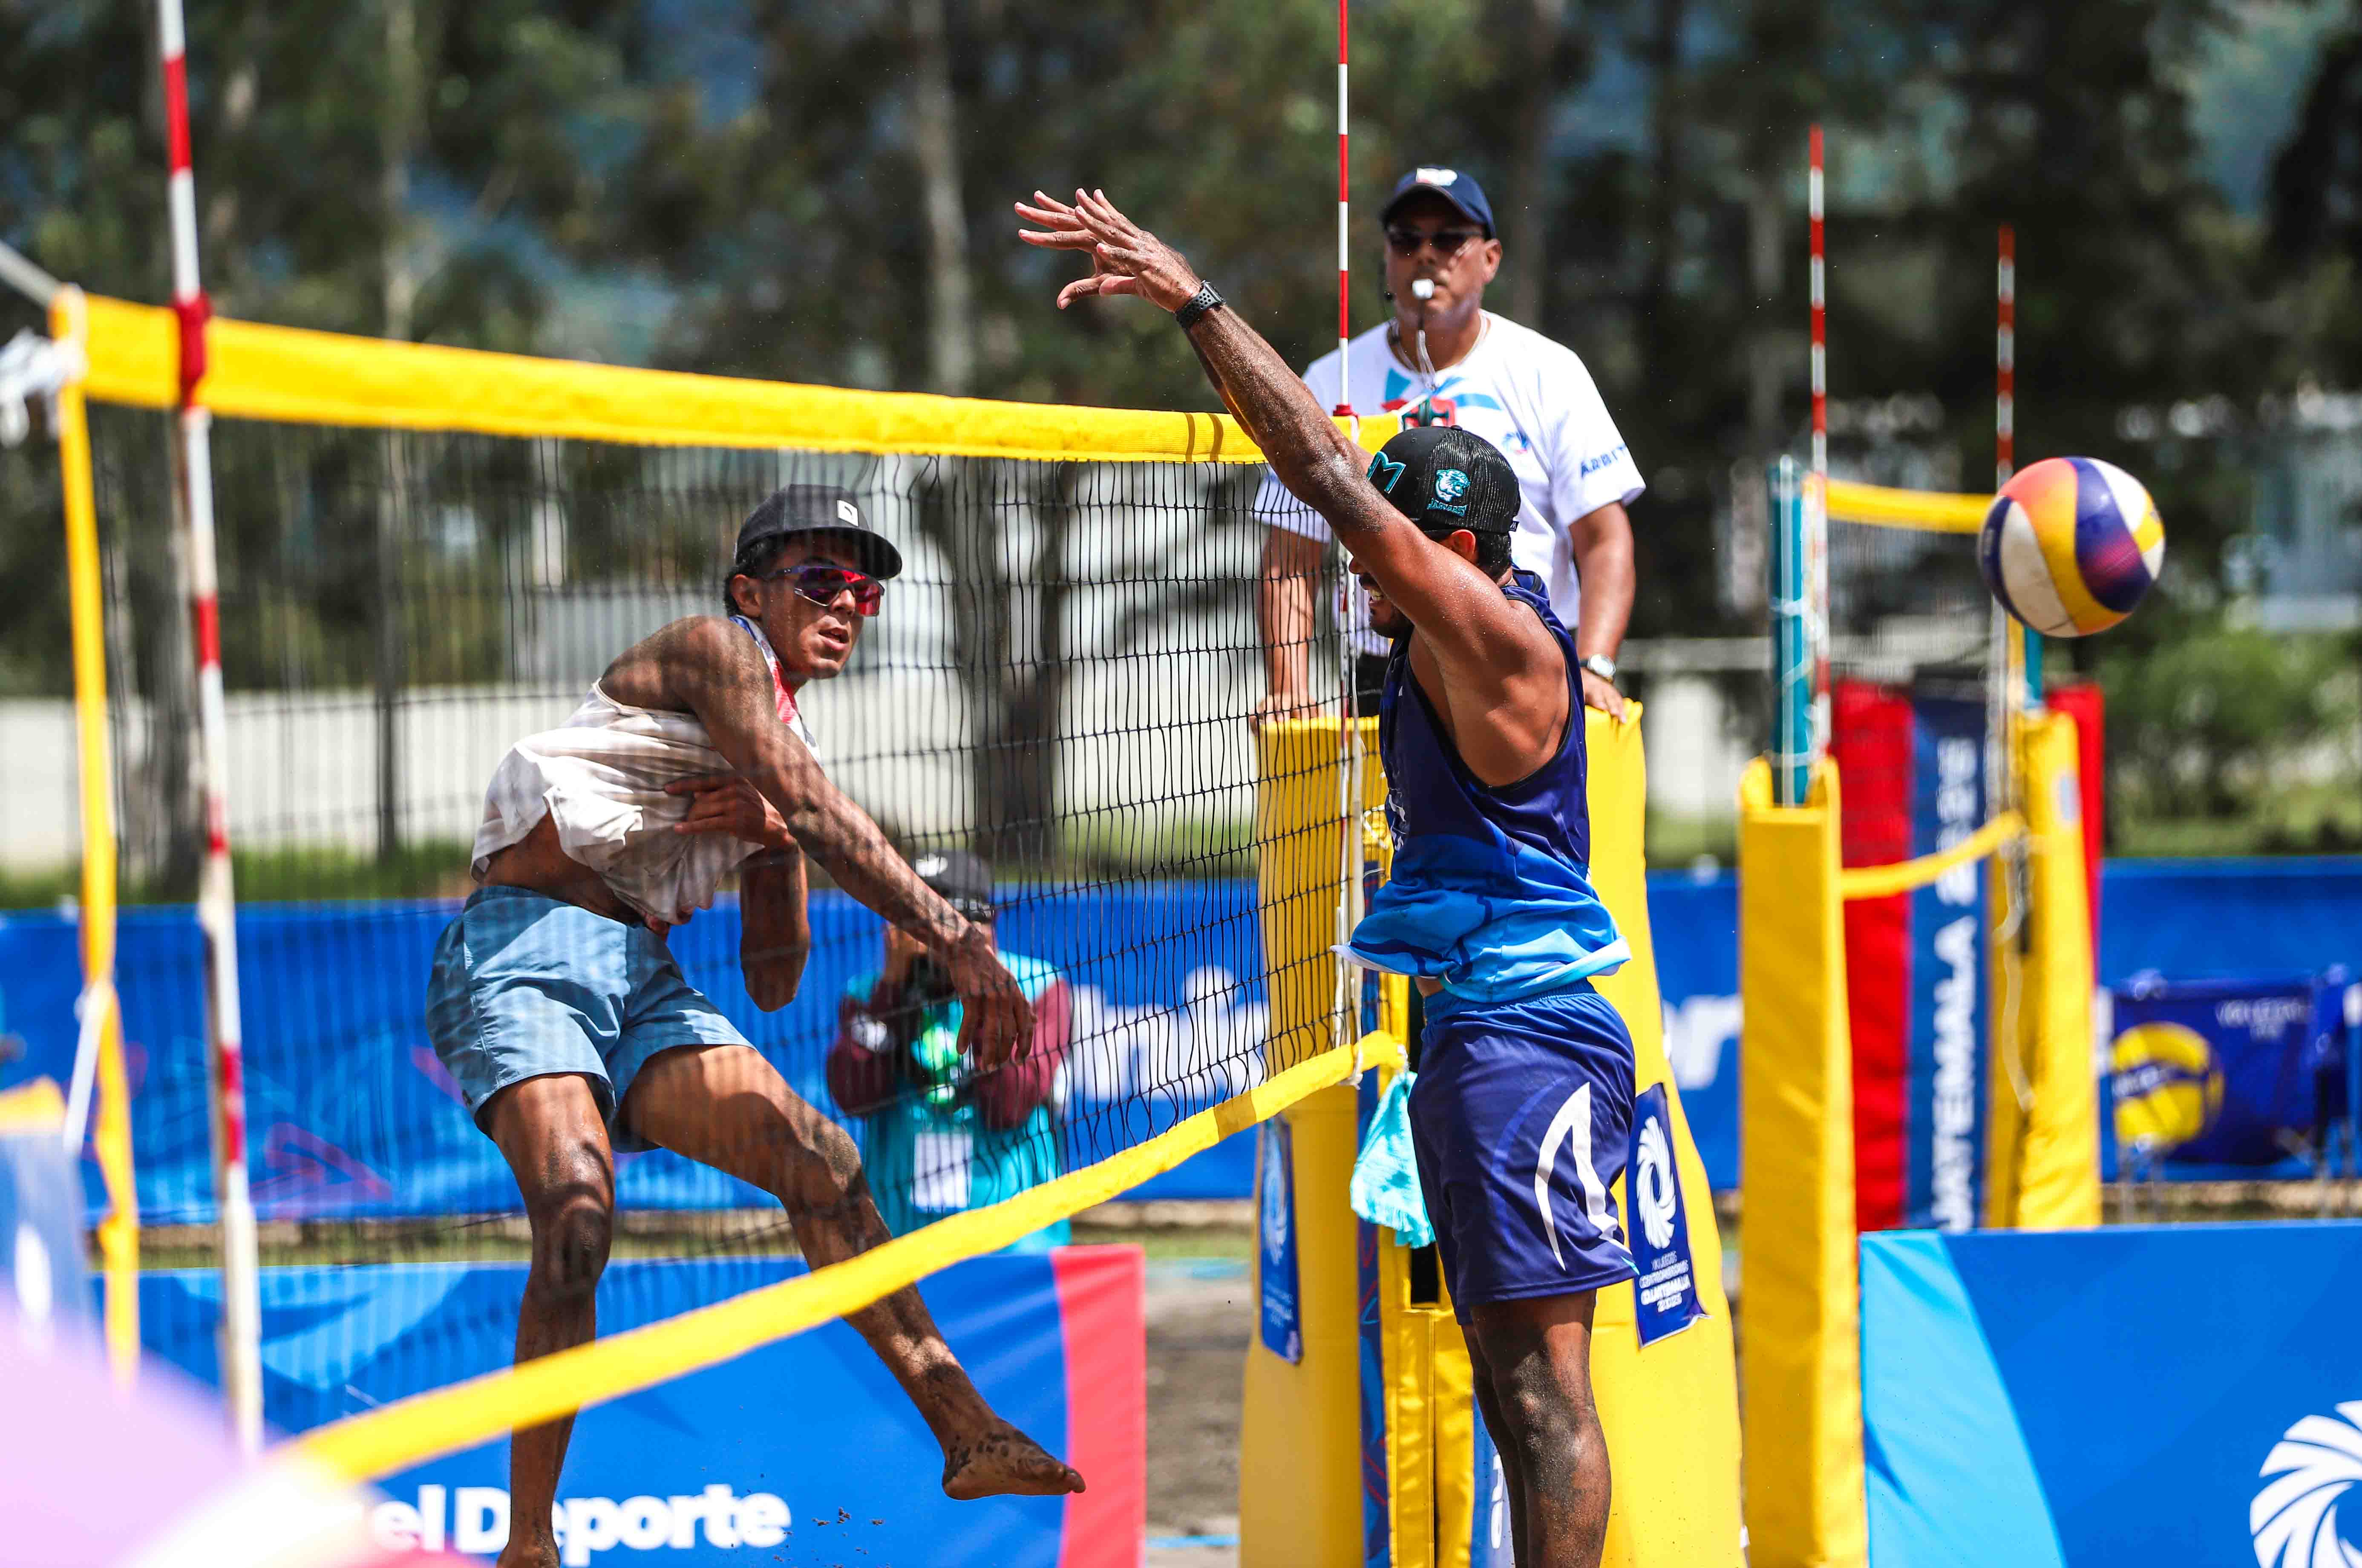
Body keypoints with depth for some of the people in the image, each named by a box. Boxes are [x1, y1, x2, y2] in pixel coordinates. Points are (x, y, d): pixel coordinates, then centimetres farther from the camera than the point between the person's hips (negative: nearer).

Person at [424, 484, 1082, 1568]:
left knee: (820, 1161, -7)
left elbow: (773, 983, 19)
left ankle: (966, 1431, -7)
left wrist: (774, 849, 1)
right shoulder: (712, 651, -3)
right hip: (523, 957, -8)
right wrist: (959, 941, -21)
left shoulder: (784, 754, 21)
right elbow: (823, 816, -16)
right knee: (578, 1213, -25)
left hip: (641, 984, 8)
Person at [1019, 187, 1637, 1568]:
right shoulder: (1447, 636, 13)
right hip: (1471, 1036, 11)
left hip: (1526, 1034, -11)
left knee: (1544, 1379, -13)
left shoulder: (1502, 637, -14)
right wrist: (1169, 293, 18)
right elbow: (1323, 480, 20)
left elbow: (1336, 484, -20)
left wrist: (1199, 302, -20)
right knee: (1513, 1386, 11)